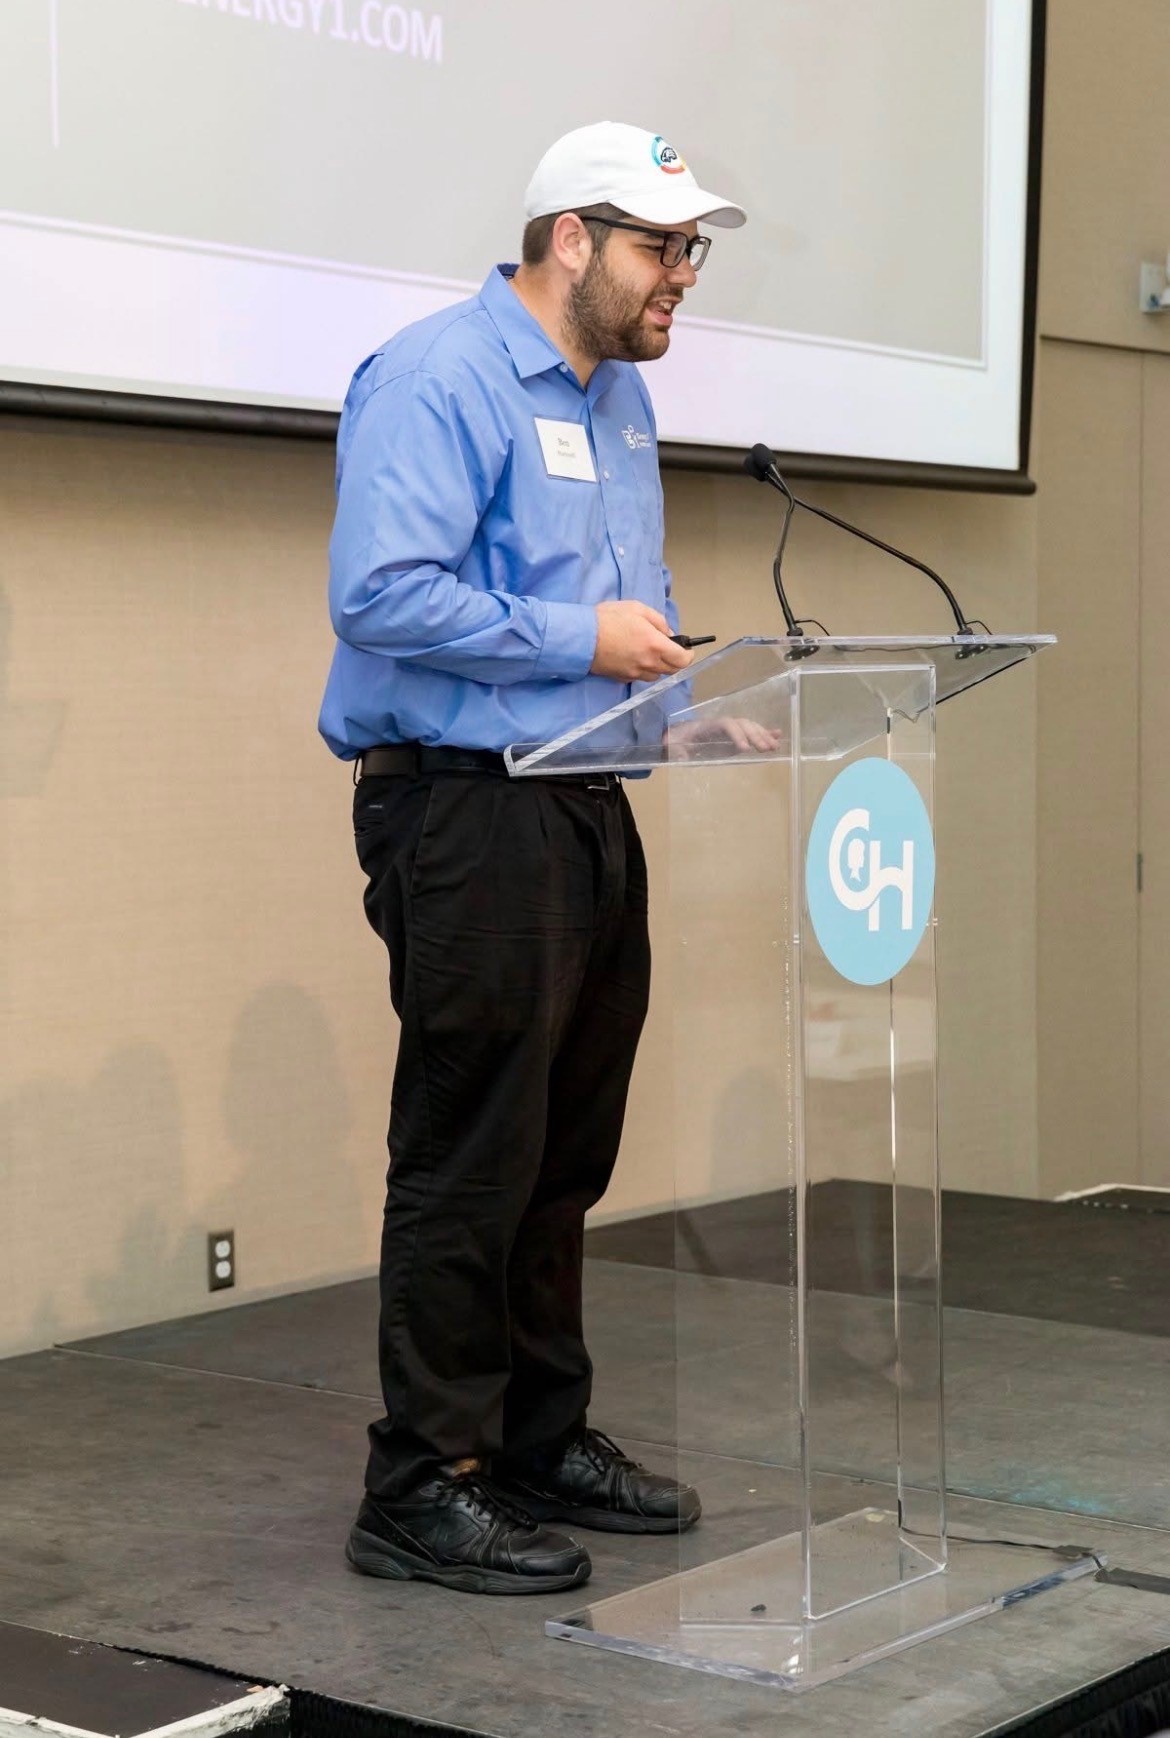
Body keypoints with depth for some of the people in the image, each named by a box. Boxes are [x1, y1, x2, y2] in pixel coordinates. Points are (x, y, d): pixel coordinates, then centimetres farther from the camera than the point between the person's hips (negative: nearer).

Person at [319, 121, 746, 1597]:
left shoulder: (621, 397, 18)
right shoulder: (439, 380, -12)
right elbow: (379, 591, -23)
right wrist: (581, 639, -18)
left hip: (589, 810, 9)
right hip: (469, 811, -9)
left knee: (566, 1156, 14)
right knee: (470, 1161, -6)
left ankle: (544, 1443, 26)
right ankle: (424, 1487, 3)